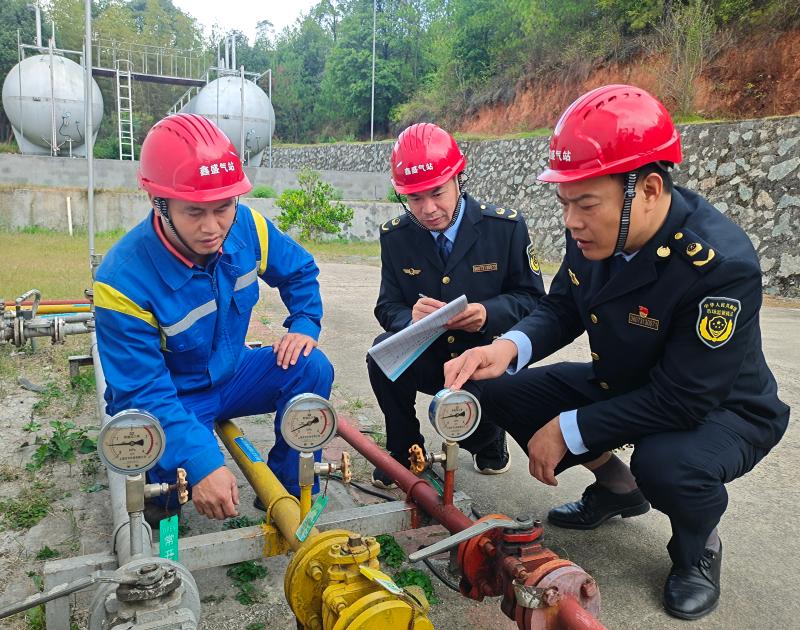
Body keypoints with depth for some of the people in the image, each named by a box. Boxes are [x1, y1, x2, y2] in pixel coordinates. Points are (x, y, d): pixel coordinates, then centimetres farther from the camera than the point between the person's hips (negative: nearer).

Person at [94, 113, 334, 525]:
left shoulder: (247, 227, -16)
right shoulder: (124, 279, -30)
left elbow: (299, 271, 5)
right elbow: (144, 392, -29)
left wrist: (304, 324, -14)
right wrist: (202, 464, -40)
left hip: (230, 375, 4)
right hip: (168, 397, -4)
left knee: (311, 368, -20)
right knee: (181, 464, -32)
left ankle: (289, 491, -1)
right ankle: (159, 491, 8)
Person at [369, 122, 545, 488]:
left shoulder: (506, 227, -11)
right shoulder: (395, 236, -5)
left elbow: (531, 297, -5)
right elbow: (388, 307, -2)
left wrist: (489, 313, -28)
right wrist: (410, 317, -28)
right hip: (427, 358, 2)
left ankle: (488, 441, 13)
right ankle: (404, 450, -2)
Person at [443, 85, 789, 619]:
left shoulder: (723, 264, -34)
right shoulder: (595, 233, -15)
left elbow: (684, 400, -31)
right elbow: (561, 309, -2)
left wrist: (568, 430, -26)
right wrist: (509, 348, -24)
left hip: (720, 408, -6)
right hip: (622, 384, 7)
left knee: (666, 464, -38)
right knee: (503, 392, -2)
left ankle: (698, 552, 3)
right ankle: (616, 489, 20)